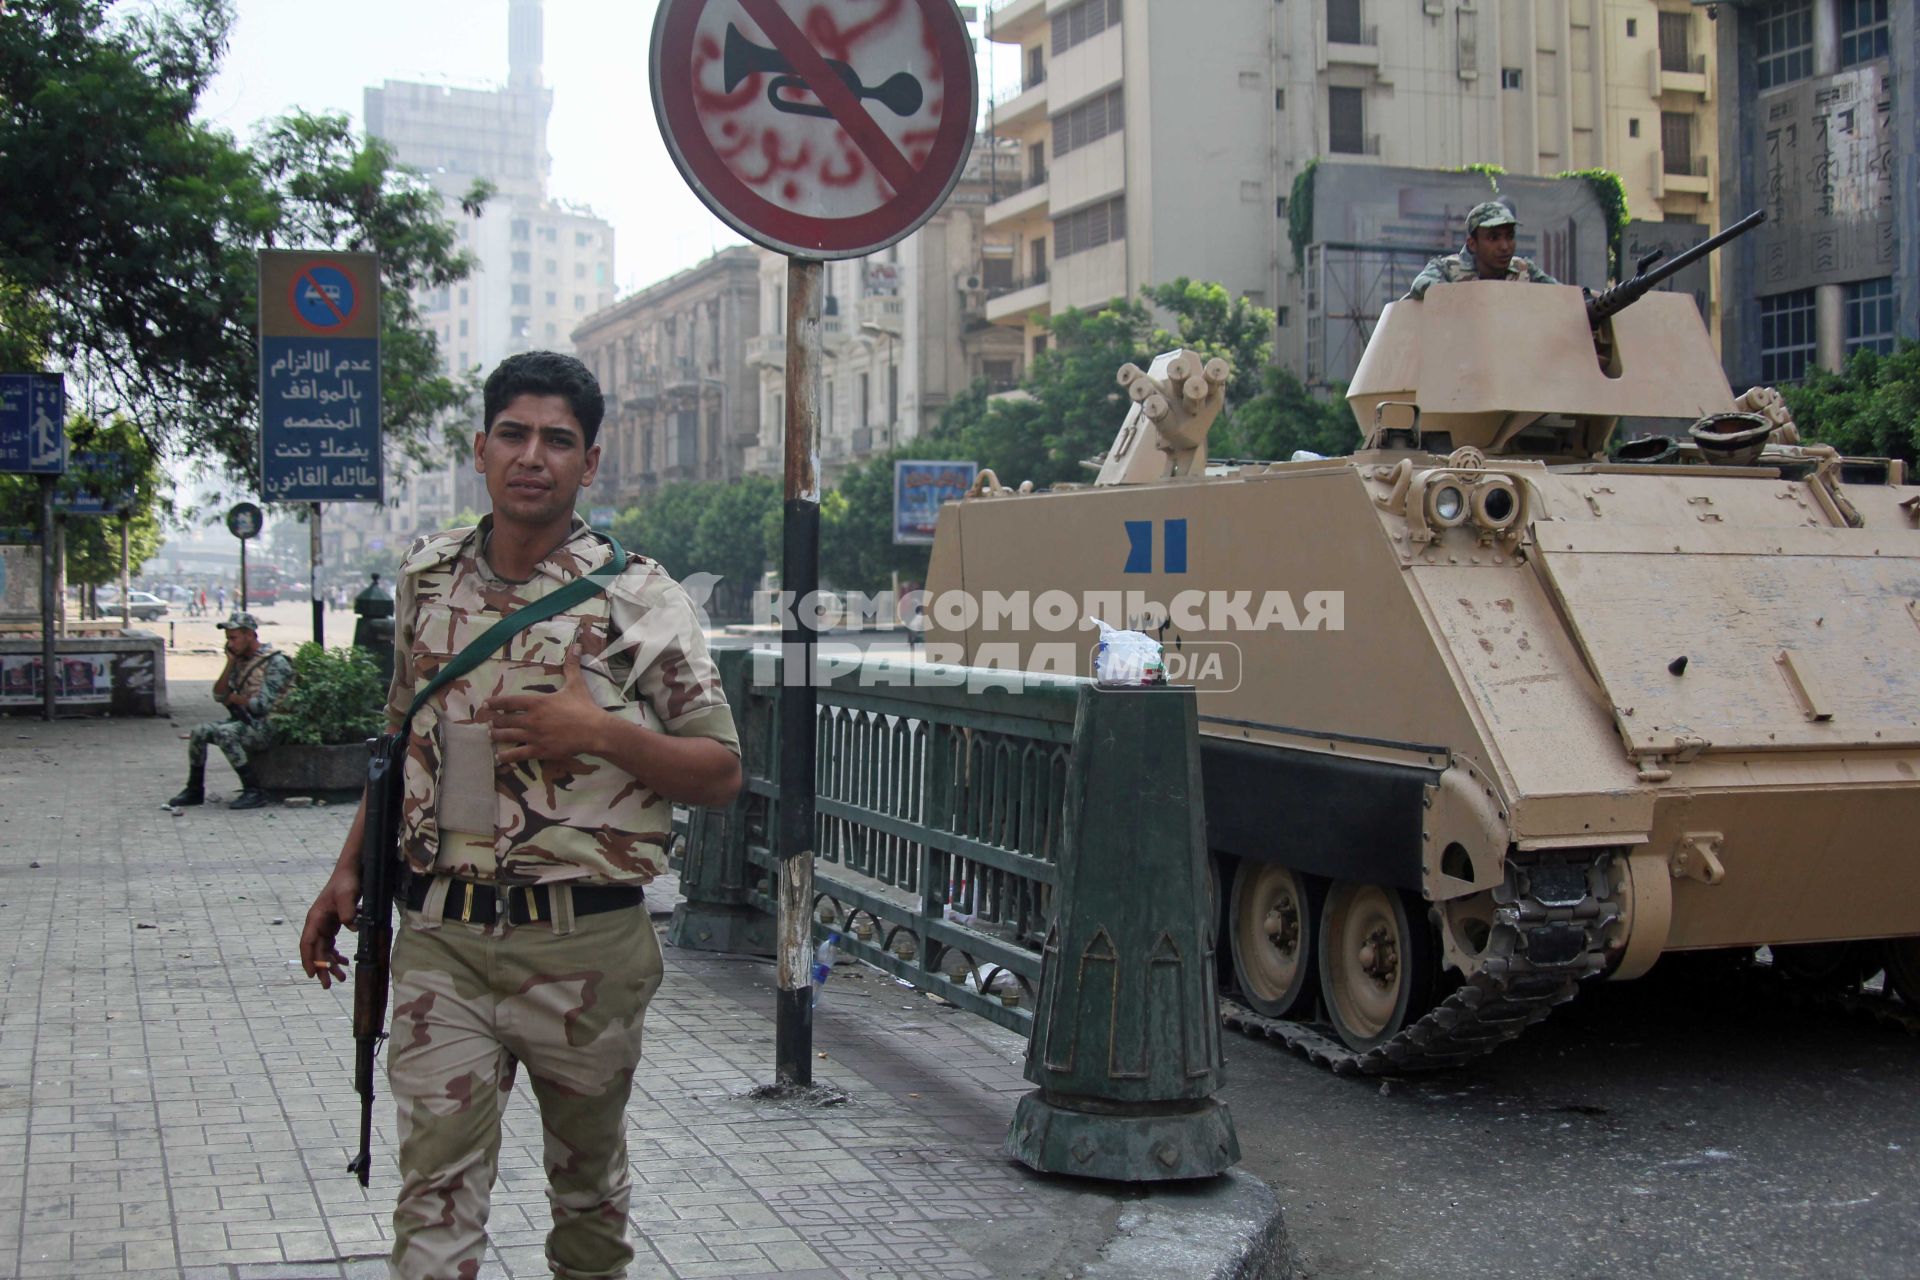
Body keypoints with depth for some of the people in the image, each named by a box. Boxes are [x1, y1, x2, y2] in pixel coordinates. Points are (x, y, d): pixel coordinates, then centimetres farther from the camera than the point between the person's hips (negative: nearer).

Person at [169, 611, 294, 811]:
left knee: (224, 733, -30)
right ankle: (194, 790, 6)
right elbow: (219, 695, 8)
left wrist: (234, 698, -3)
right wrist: (230, 663, -1)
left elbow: (263, 704, -19)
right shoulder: (240, 661, 14)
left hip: (268, 725, -8)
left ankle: (254, 791, -25)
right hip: (243, 720, 8)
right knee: (199, 731, -7)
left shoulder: (275, 662, -11)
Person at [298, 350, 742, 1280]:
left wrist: (602, 733, -19)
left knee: (587, 1181, 16)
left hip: (584, 945, -2)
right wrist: (349, 871, 16)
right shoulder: (426, 578, 7)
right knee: (434, 1201, -2)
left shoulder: (641, 599, -5)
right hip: (440, 938, 2)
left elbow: (721, 772, -4)